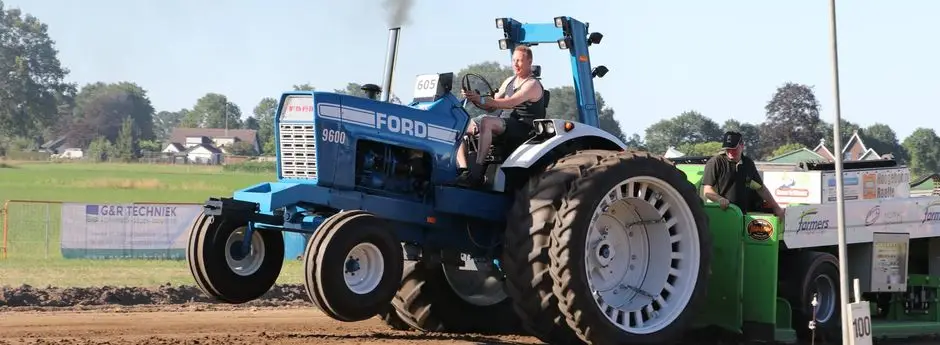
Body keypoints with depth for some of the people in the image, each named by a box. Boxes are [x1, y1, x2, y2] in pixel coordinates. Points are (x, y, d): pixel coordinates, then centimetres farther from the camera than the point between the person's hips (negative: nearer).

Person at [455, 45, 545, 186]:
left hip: (521, 127, -9)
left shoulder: (532, 84, -7)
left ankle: (477, 171, -42)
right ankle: (463, 170, -24)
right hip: (502, 123, 9)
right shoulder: (509, 81, 21)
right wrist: (474, 100, -2)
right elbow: (491, 108, 19)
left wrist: (481, 100, -31)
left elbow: (510, 103, -23)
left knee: (485, 121, -37)